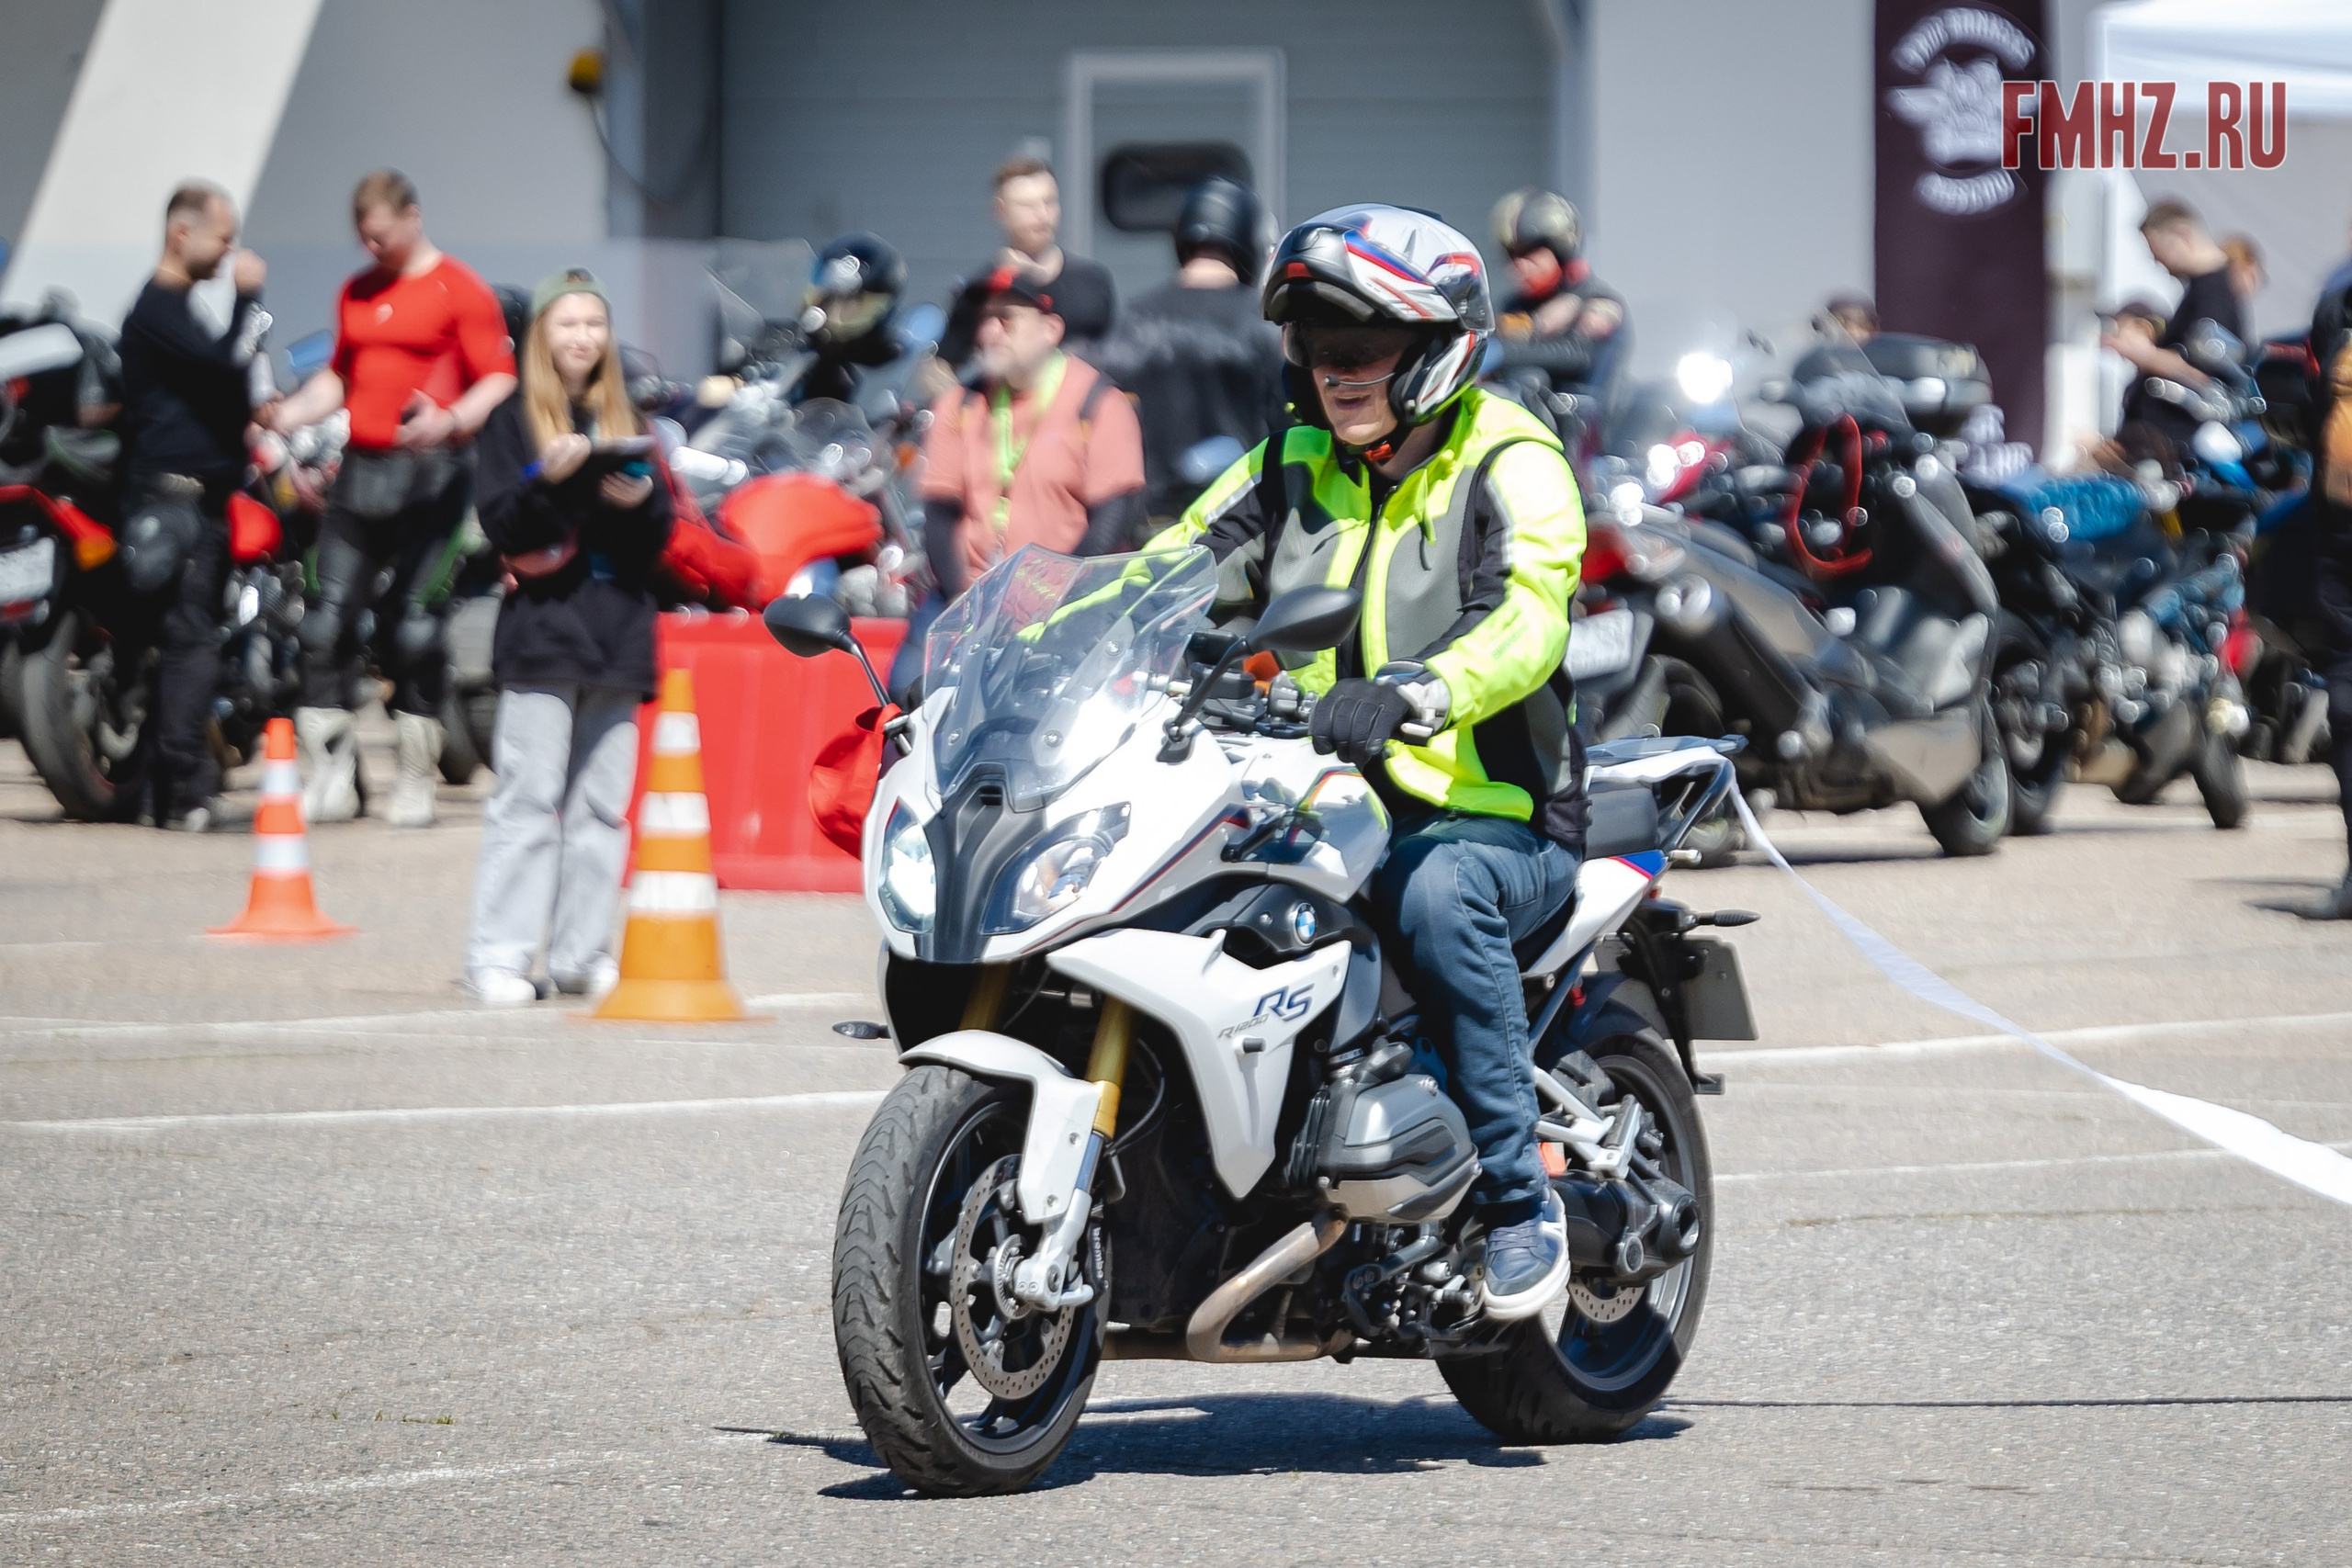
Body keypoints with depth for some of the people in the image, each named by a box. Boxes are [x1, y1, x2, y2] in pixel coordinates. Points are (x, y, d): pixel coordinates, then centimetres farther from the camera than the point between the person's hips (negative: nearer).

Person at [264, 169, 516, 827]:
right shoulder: (357, 292, 19)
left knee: (413, 623, -6)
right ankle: (329, 779, 2)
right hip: (360, 470, 6)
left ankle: (416, 779, 1)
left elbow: (500, 379, -6)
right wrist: (289, 414, 9)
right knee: (328, 619, -1)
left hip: (427, 470, -6)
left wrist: (452, 420, -23)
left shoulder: (460, 290, -2)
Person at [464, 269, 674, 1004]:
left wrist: (642, 501, -8)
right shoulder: (515, 419, 3)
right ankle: (498, 957, -9)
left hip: (618, 632, 5)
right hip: (543, 632, -4)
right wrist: (546, 479, -21)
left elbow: (659, 538, 13)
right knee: (527, 799, -9)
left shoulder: (626, 420, 16)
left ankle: (582, 952, 9)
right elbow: (500, 525, -5)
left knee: (602, 804, 4)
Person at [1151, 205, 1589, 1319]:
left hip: (1490, 816, -6)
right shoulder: (1292, 467, 14)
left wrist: (1410, 694, -43)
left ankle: (1518, 1201, -29)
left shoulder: (1508, 463, -5)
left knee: (1438, 895, -38)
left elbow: (1528, 620, -23)